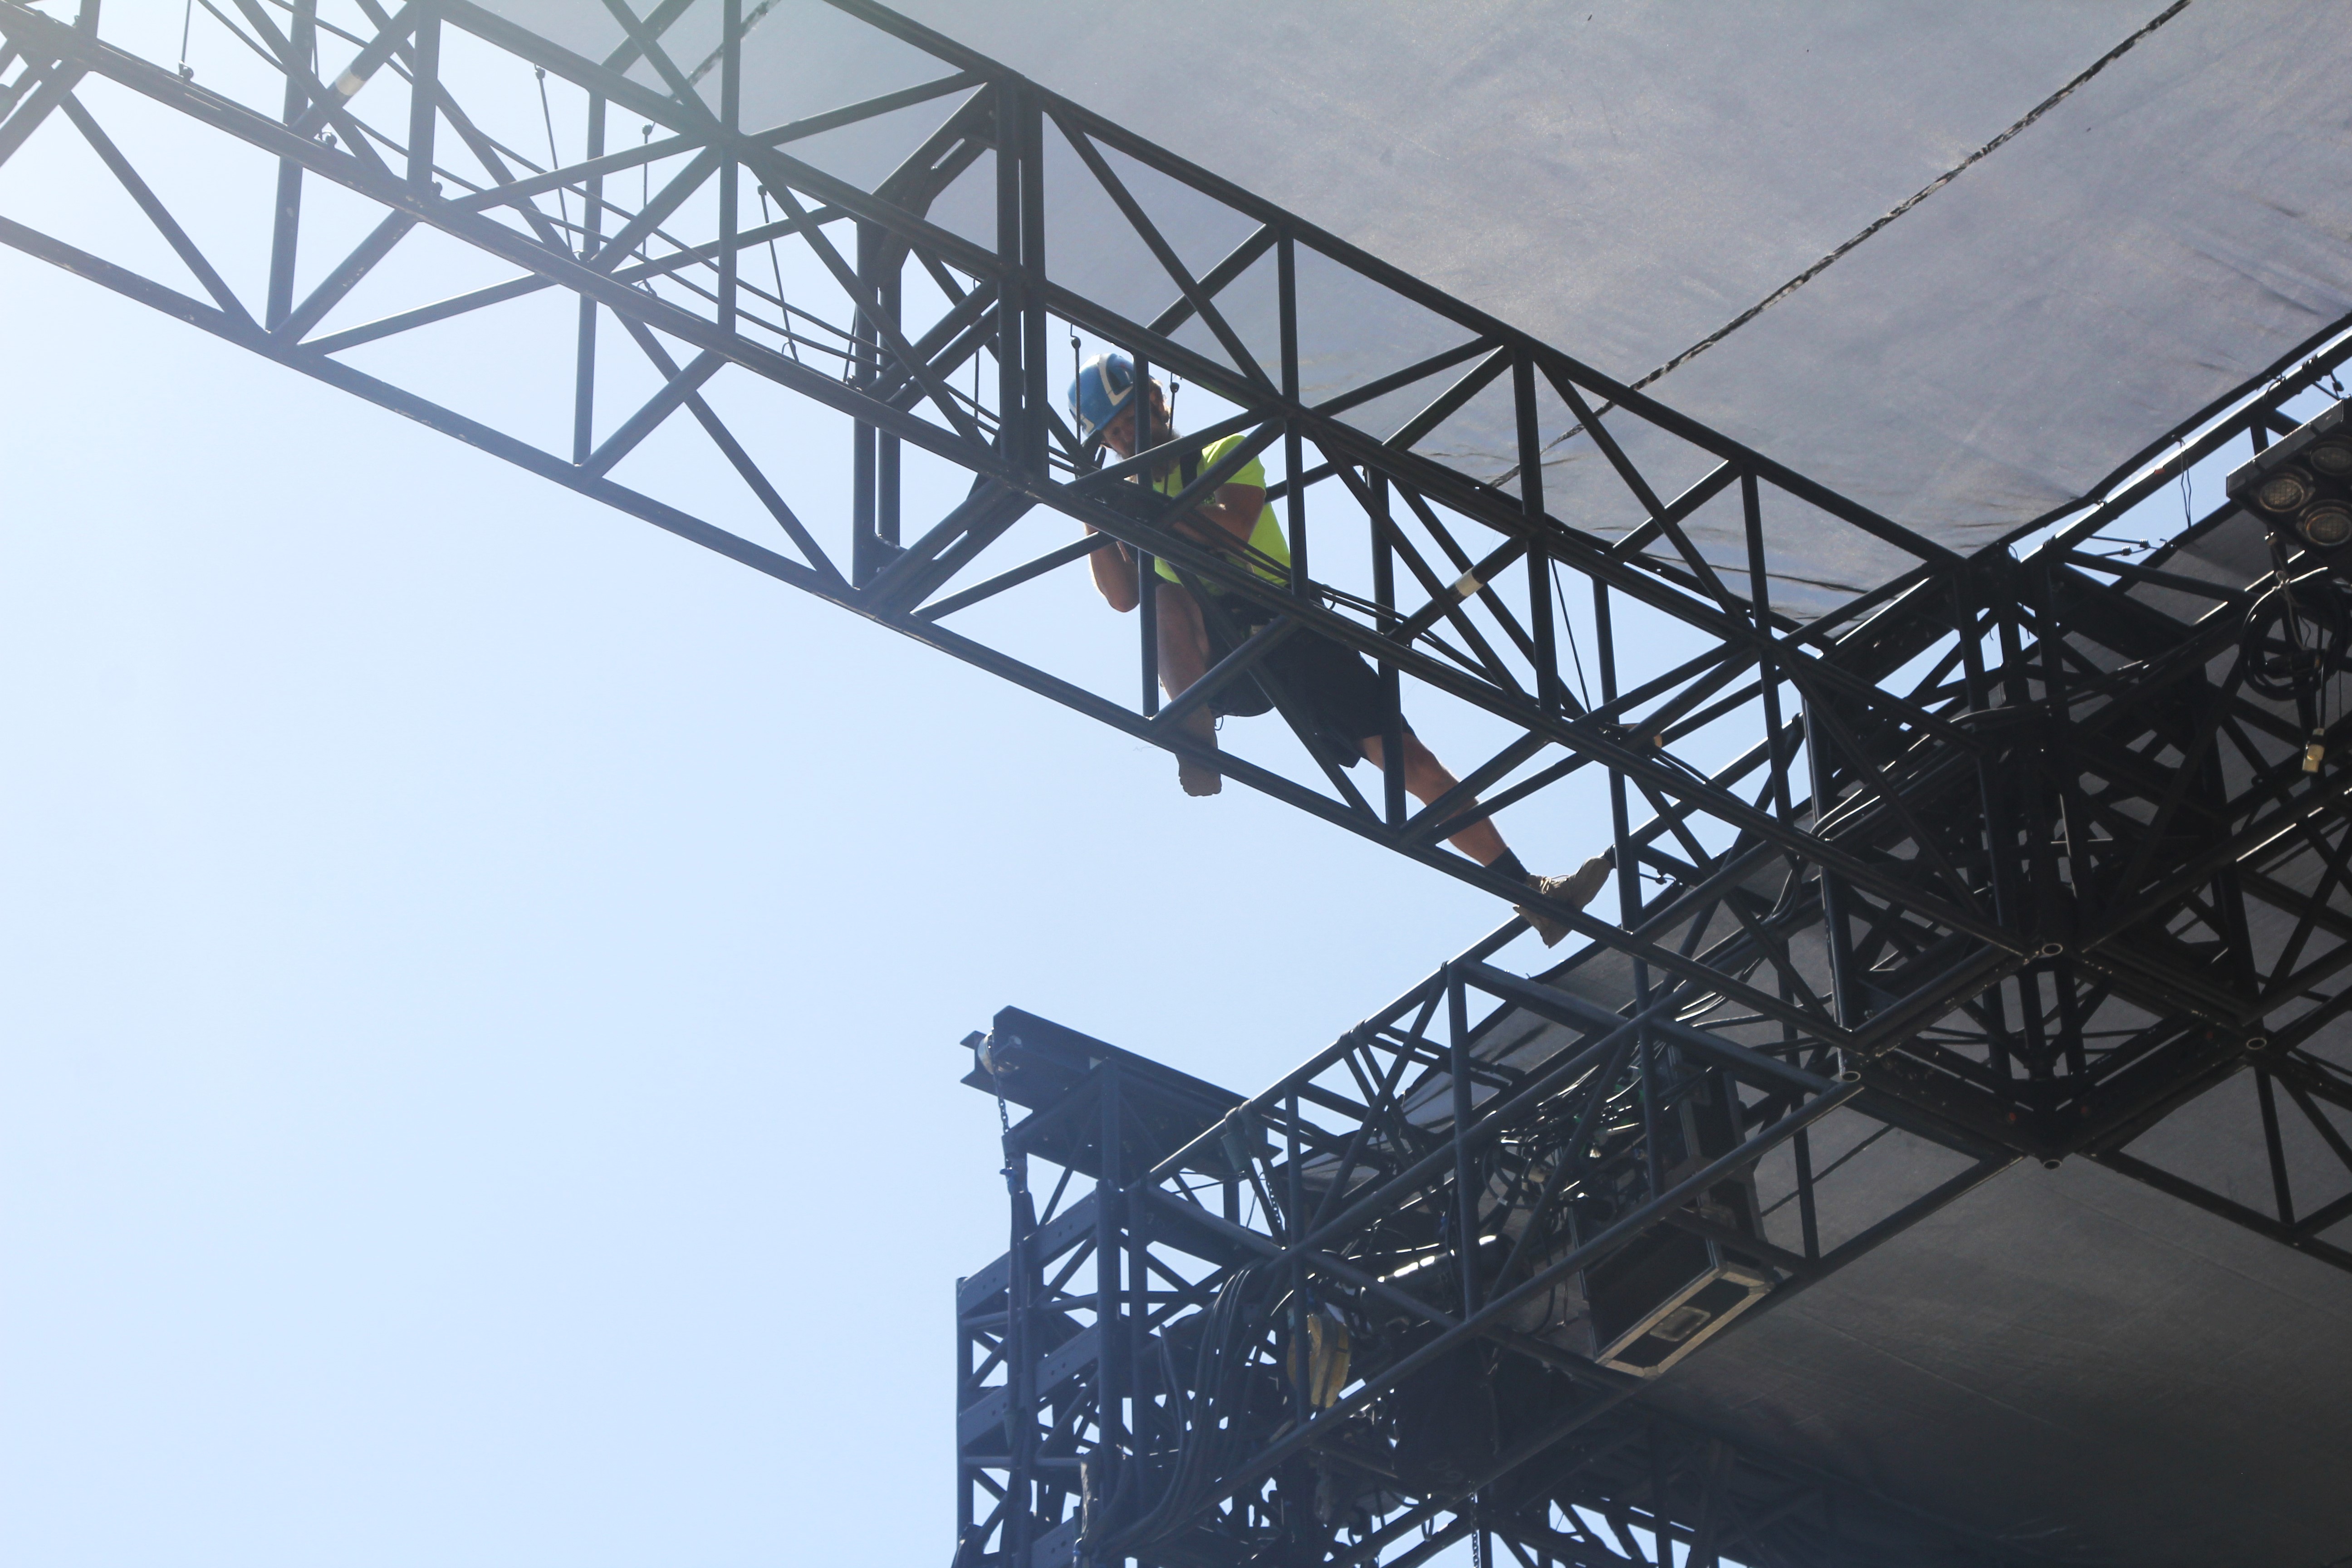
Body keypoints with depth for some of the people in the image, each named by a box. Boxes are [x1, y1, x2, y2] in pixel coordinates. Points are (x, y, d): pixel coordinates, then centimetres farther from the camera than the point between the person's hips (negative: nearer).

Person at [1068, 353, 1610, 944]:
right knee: (1164, 590, -33)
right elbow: (1121, 597, 1)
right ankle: (1196, 740, -43)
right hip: (1209, 663, 0)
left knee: (1408, 757, -11)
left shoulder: (1224, 454, 15)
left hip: (1284, 630, 0)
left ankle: (1531, 893, -14)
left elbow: (1231, 525, -9)